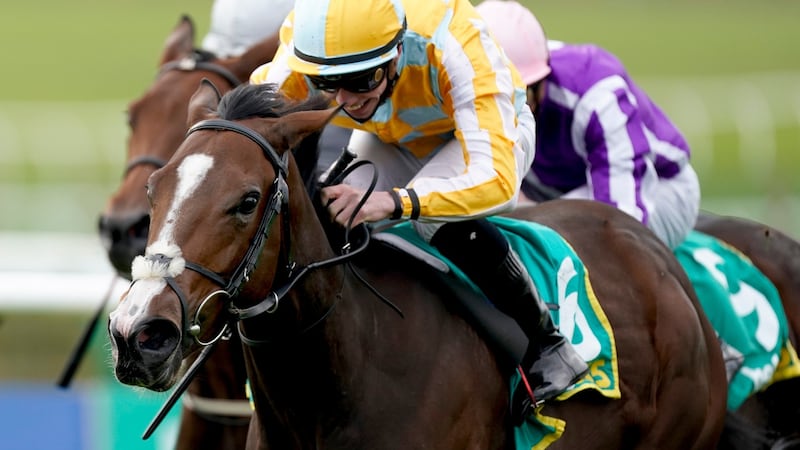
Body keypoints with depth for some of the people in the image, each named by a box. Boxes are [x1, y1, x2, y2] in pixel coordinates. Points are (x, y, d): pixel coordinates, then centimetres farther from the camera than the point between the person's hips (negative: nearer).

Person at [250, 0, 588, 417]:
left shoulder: (453, 46, -44)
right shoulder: (298, 59, -34)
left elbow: (497, 179, -50)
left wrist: (393, 201, -66)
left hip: (490, 126, -4)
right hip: (389, 139, 4)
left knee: (444, 223, -34)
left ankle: (547, 342, -16)